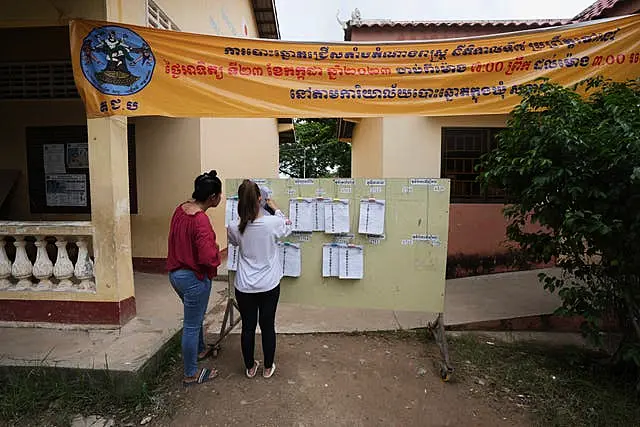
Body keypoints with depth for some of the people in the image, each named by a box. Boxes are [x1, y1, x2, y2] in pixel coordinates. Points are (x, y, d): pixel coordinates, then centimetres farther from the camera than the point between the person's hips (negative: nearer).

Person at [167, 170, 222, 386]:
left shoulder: (181, 209, -1)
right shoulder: (201, 220, -28)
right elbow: (208, 257, -32)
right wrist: (216, 249, -12)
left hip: (176, 273, 9)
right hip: (194, 278, -9)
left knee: (195, 315, 29)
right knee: (192, 325, 7)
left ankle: (199, 350, 52)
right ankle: (191, 374, 26)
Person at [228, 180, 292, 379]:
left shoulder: (234, 228, -14)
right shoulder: (273, 223, -19)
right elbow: (287, 226, 5)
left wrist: (244, 211, 13)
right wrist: (276, 209, 19)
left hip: (244, 287, 1)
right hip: (269, 286, -1)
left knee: (248, 327, 18)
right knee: (267, 326, 16)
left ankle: (250, 367, 37)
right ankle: (268, 368, 34)